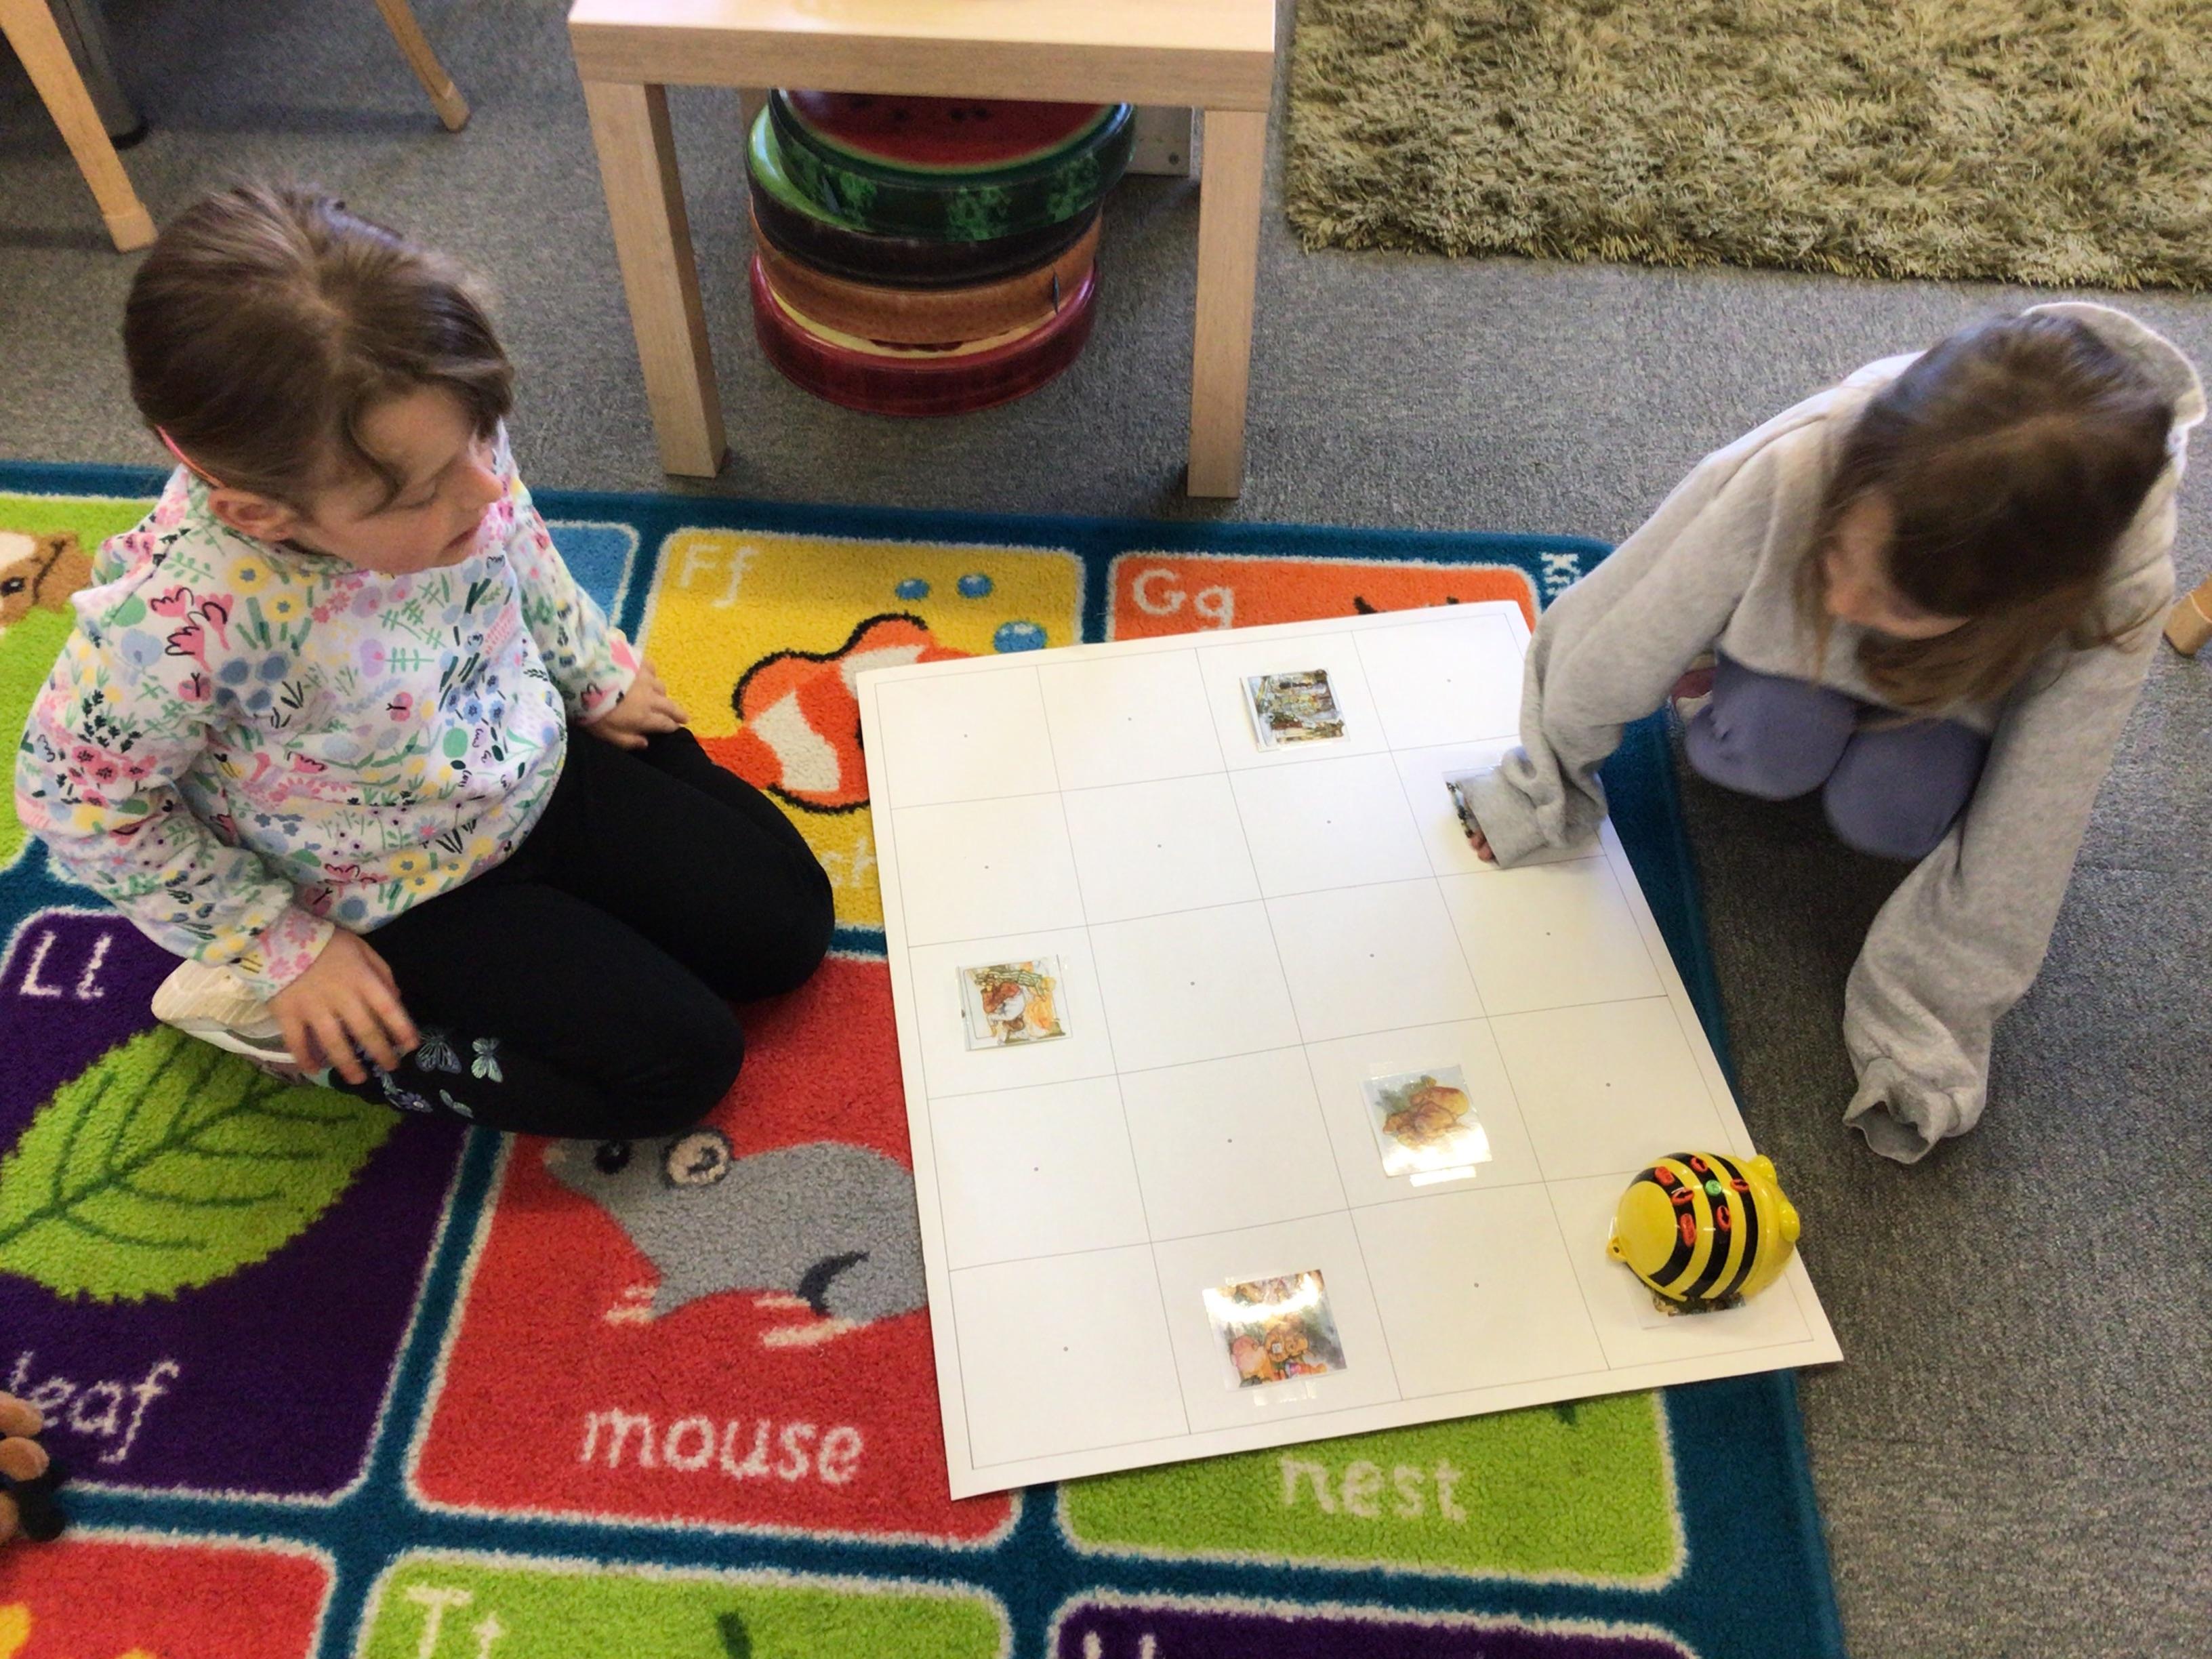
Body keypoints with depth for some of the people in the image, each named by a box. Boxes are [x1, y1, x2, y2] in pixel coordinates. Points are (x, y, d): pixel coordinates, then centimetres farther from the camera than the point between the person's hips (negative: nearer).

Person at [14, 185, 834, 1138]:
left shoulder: (437, 436, -24)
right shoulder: (181, 625, -39)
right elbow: (77, 801, -20)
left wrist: (597, 675, 11)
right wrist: (284, 950, -14)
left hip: (541, 761, 6)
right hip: (410, 901, -5)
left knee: (787, 925, 8)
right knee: (679, 1065, -7)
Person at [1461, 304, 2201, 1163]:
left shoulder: (2112, 600, -39)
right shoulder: (1795, 467, -43)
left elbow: (2013, 850, -28)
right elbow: (1613, 646, -26)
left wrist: (1923, 1039, -21)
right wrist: (1545, 790, -11)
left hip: (1964, 687, 0)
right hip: (1792, 639, 0)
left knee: (1887, 811, -28)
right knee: (1771, 747, -31)